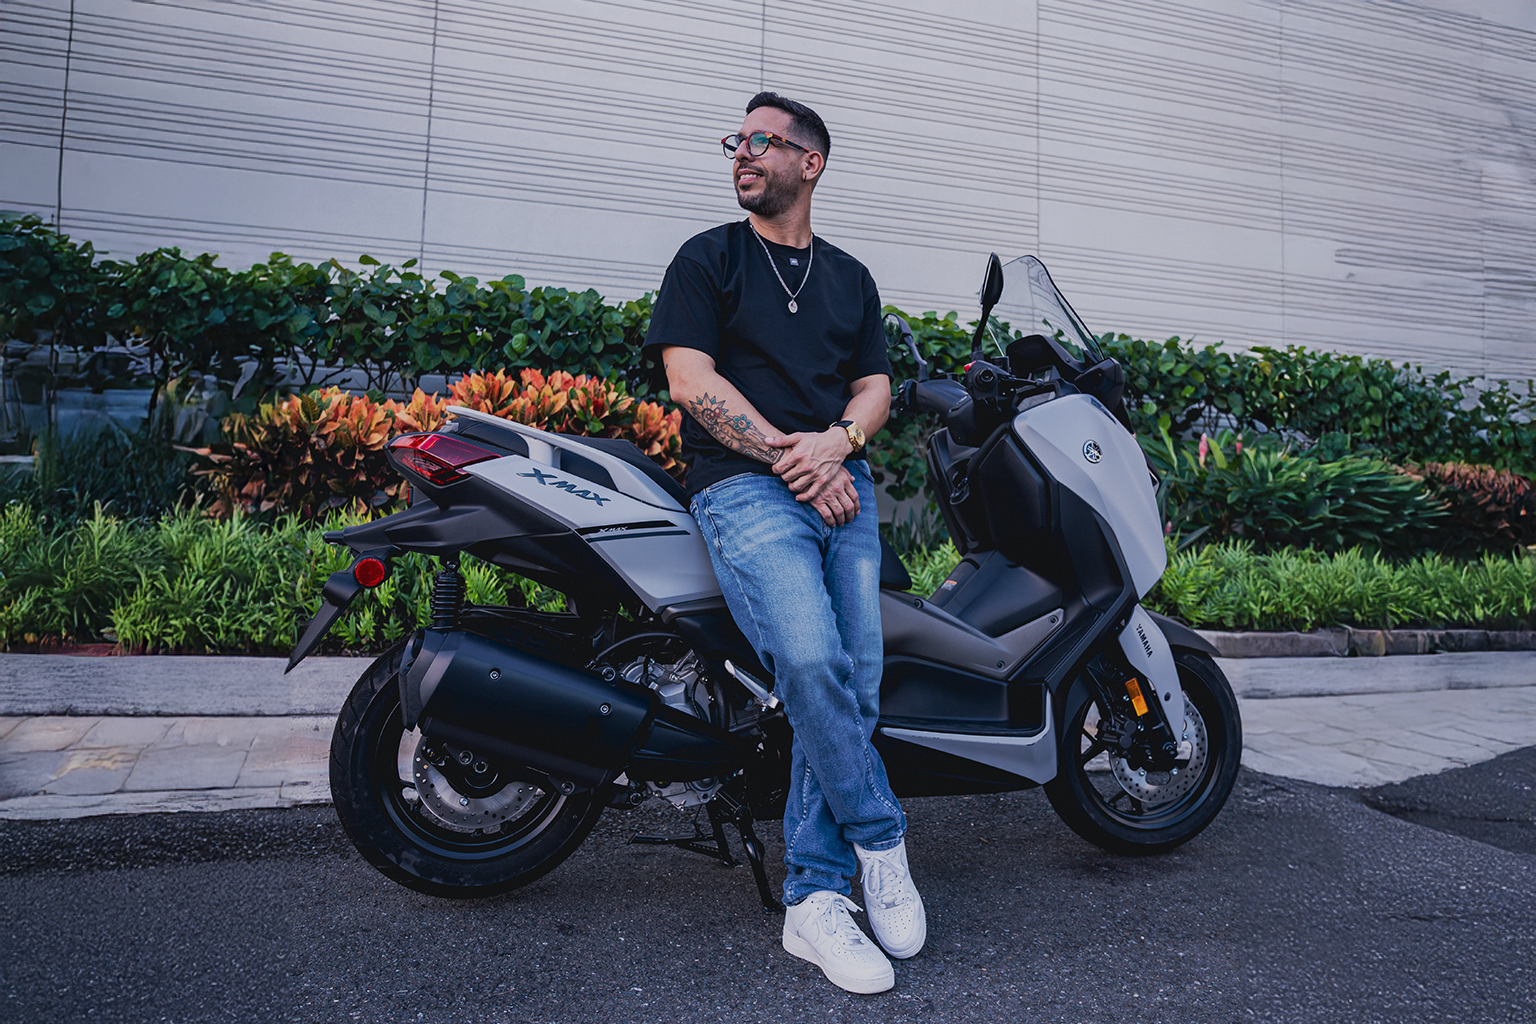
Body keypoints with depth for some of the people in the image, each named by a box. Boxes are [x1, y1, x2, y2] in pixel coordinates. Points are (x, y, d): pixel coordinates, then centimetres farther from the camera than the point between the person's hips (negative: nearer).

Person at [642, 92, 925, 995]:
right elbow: (690, 379, -3)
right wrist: (787, 459, -11)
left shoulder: (851, 277, 23)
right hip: (745, 486, -4)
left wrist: (835, 441, -6)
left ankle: (815, 898, 1)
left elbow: (876, 386, 17)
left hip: (842, 485, 4)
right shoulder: (707, 259, 10)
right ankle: (881, 842, -3)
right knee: (810, 659, -25)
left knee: (853, 683, -7)